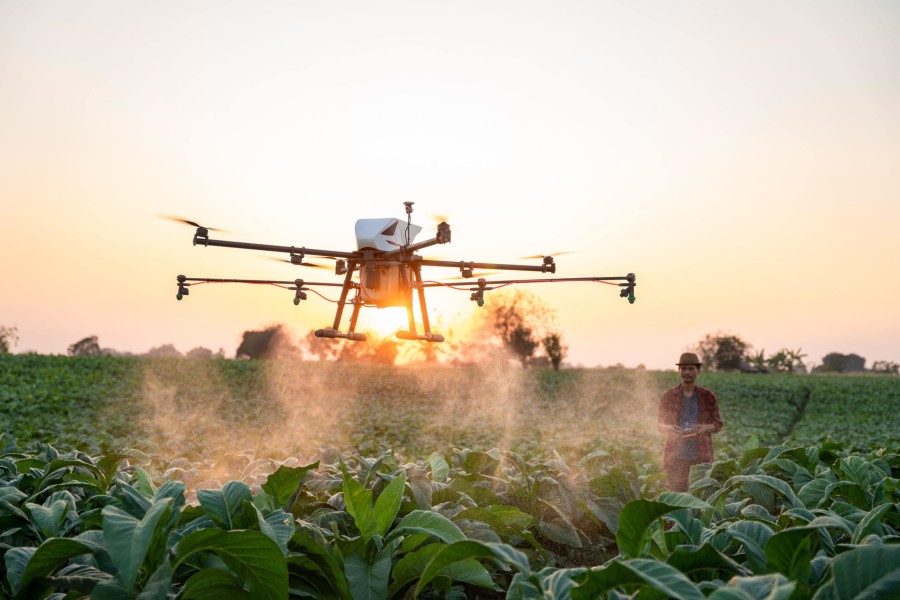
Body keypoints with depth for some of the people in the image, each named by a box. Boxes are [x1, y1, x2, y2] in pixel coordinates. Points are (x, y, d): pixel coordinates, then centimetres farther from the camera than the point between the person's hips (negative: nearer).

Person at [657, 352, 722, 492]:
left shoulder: (708, 397, 5)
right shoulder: (668, 396, 5)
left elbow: (717, 424, 8)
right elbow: (659, 423, 10)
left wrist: (704, 428, -13)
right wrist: (669, 428, -13)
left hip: (701, 456, 0)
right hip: (676, 455, 0)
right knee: (677, 492, -3)